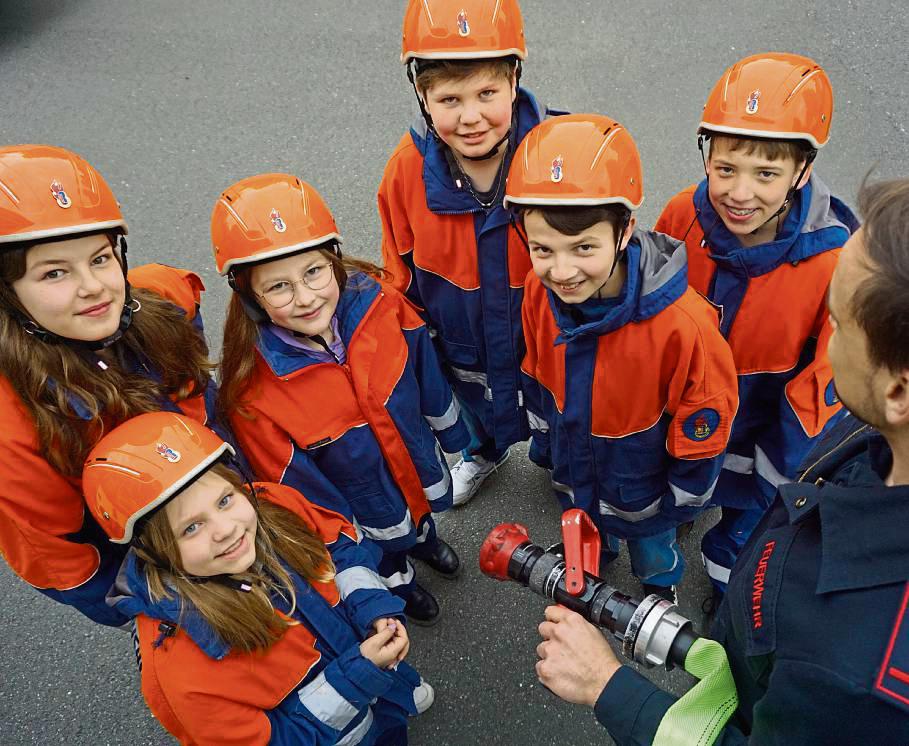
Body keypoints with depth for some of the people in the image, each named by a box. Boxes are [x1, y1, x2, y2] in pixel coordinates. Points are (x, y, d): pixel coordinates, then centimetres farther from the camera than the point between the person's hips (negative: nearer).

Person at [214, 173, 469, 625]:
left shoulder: (377, 302, -27)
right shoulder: (254, 392, -35)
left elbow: (426, 371, -7)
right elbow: (300, 487, -21)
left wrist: (451, 431, 8)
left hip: (421, 464, 3)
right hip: (367, 513, -3)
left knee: (423, 511, 35)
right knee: (388, 547, 29)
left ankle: (424, 536, 70)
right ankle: (398, 582, 64)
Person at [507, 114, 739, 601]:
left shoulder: (681, 323, -39)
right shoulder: (539, 292, -23)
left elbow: (703, 422, -22)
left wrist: (685, 496, -9)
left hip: (641, 484, -3)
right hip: (573, 471, 4)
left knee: (654, 554, 29)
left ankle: (661, 587, 63)